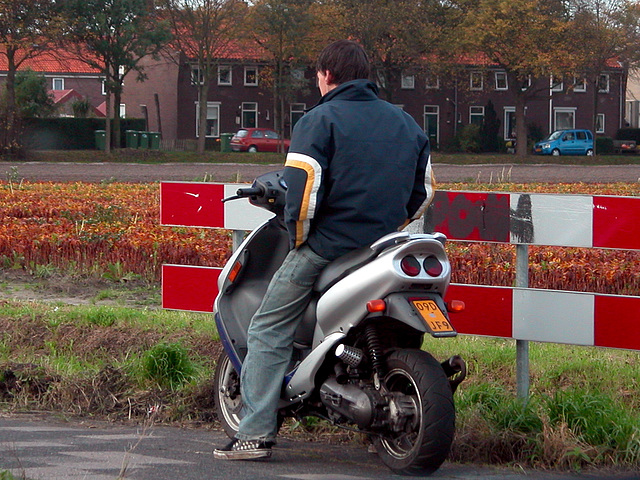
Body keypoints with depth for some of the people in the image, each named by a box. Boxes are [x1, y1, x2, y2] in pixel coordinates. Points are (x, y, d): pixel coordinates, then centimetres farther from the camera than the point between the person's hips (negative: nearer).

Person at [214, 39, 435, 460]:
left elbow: (302, 187, -16)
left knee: (268, 332, 3)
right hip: (385, 249, 6)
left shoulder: (320, 120, -5)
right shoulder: (405, 123, 14)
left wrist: (299, 236, -2)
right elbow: (423, 190, 16)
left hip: (327, 246, -6)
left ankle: (257, 434, -6)